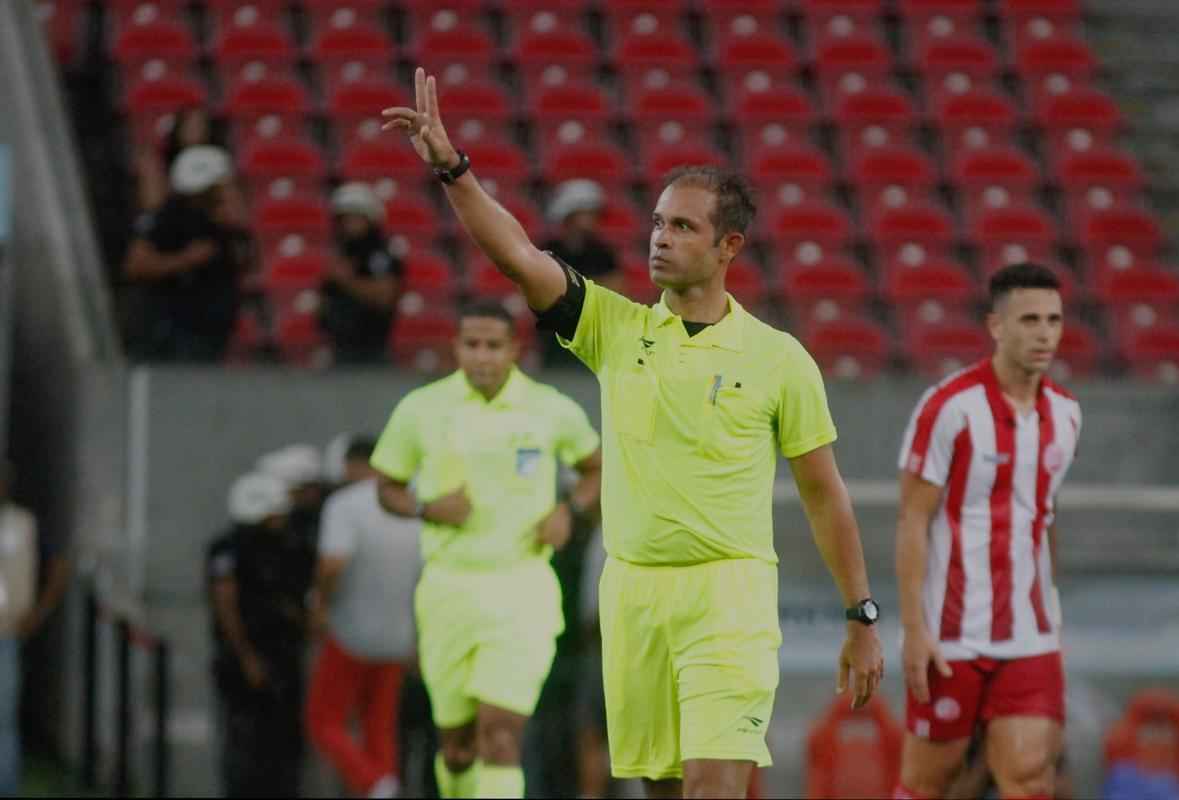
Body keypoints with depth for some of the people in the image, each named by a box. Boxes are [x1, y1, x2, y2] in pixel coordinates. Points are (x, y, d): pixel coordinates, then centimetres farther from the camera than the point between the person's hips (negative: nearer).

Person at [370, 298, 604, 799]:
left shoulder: (552, 410, 0)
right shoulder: (420, 409, 1)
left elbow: (596, 469, 17)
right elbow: (388, 489, 11)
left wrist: (569, 510, -3)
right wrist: (427, 508, -10)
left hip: (522, 591, -2)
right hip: (449, 587, 2)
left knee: (501, 735, -15)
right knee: (457, 742, 8)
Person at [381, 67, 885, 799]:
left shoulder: (780, 359, 0)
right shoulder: (615, 327, 6)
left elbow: (825, 494, 5)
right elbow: (519, 255, -5)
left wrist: (862, 618, 4)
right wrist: (450, 164, -18)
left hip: (729, 597, -3)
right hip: (633, 592, 4)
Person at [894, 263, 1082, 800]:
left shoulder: (1065, 413, 9)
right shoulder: (948, 407, -10)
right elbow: (911, 522, -10)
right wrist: (914, 628, -14)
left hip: (1031, 636, 4)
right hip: (952, 635, -4)